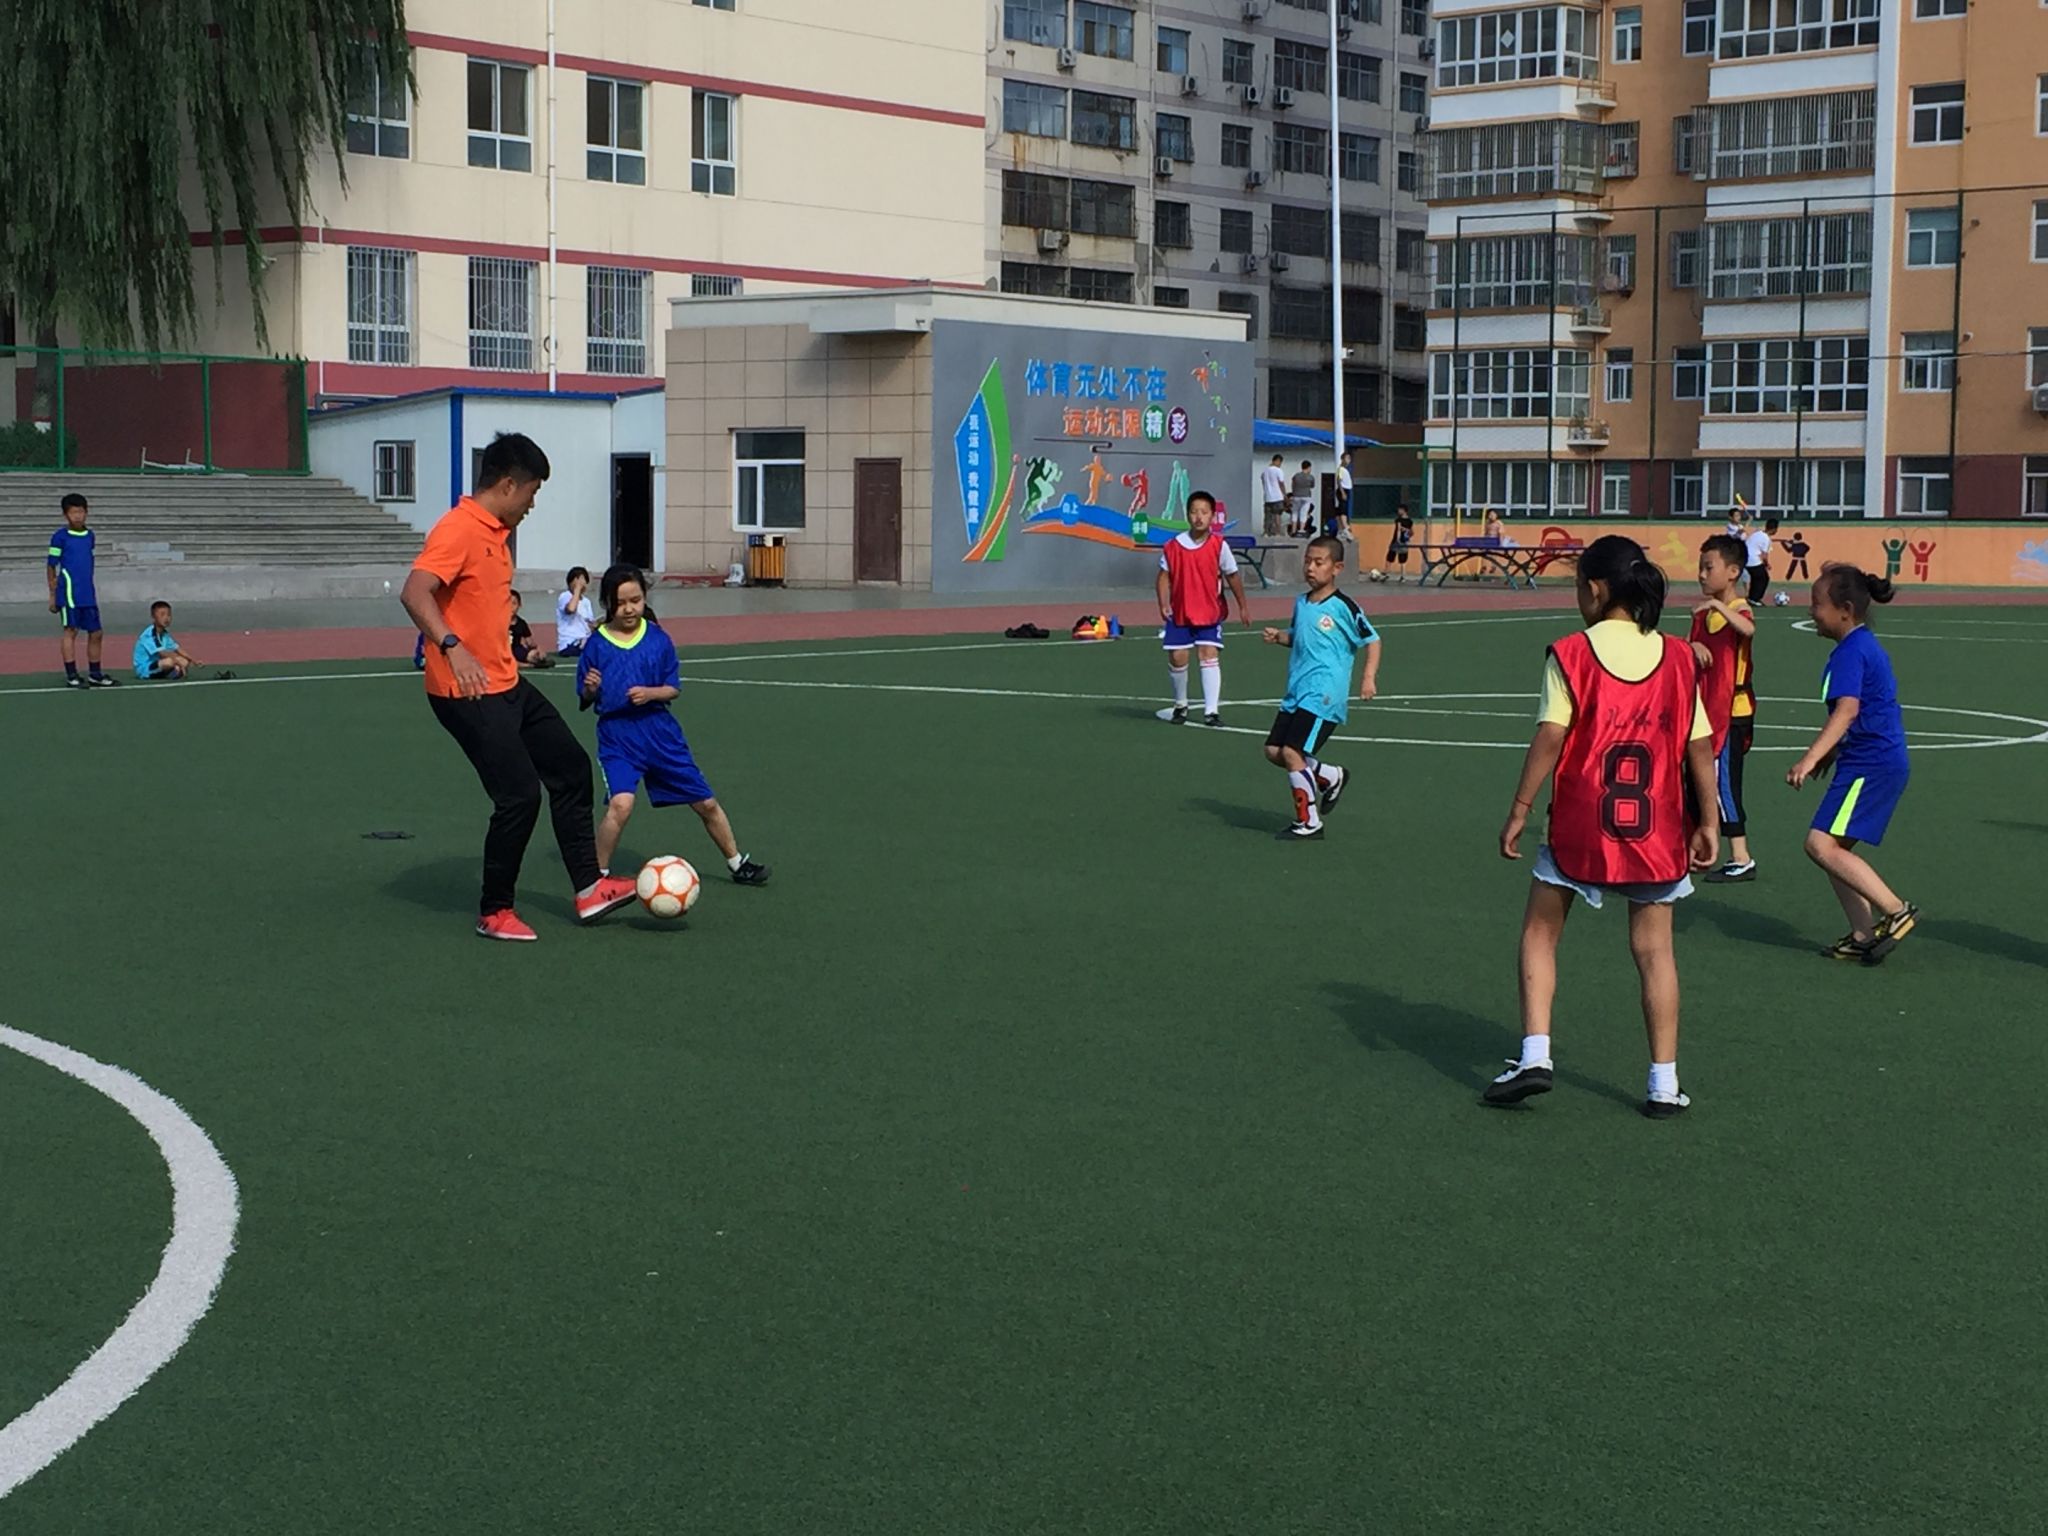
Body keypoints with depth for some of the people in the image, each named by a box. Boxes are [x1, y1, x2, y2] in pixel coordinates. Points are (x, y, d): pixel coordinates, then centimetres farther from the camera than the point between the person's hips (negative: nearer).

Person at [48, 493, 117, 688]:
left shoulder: (89, 535, 12)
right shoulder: (60, 537, -5)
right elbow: (52, 567, -2)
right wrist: (53, 596, -4)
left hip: (88, 595, 6)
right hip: (69, 591, -6)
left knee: (96, 633, 8)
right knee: (71, 631, -3)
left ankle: (95, 675, 18)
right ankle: (71, 676, 1)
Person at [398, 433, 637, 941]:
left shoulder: (497, 532, 12)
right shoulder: (459, 530, -18)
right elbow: (414, 593, -32)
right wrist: (451, 647, -43)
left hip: (506, 685, 10)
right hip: (468, 693, -10)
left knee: (571, 767, 13)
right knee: (520, 795, -9)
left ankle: (589, 889, 20)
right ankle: (495, 913, 7)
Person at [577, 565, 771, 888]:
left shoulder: (658, 639, 0)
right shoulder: (596, 644, -5)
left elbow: (673, 689, 5)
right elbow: (585, 701, 1)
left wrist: (650, 693, -14)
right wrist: (591, 690, -21)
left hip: (659, 731, 3)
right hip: (616, 736, -3)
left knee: (705, 802, 9)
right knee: (620, 804, -26)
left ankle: (737, 864, 29)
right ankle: (598, 876, -8)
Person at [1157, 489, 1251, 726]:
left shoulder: (1219, 545, -7)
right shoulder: (1174, 546, -6)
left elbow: (1233, 576, 3)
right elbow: (1164, 576, -1)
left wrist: (1243, 607, 7)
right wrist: (1164, 605, -13)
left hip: (1210, 612, -1)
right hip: (1179, 612, 1)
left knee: (1210, 654, -12)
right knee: (1177, 657, 2)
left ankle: (1212, 710, -14)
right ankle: (1180, 704, 25)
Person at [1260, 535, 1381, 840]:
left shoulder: (1344, 607, -9)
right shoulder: (1301, 603, 12)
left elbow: (1372, 640, -3)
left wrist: (1369, 678, -15)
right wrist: (1280, 637, 6)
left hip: (1323, 696, -8)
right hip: (1296, 693, 8)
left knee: (1292, 752, -16)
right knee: (1274, 751, 5)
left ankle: (1309, 822, -3)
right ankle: (1331, 777, 25)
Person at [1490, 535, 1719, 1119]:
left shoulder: (1571, 655, -6)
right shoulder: (1678, 658, 3)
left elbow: (1550, 738, -12)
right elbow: (1700, 746, 3)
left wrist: (1519, 811, -6)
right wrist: (1709, 822, 10)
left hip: (1581, 824, -3)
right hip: (1656, 829, 3)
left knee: (1540, 932, 13)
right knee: (1654, 949, 9)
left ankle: (1535, 1056, 3)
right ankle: (1664, 1084, 9)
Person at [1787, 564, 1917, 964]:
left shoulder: (1850, 652, -15)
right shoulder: (1866, 646, 17)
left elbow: (1848, 709, -28)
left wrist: (1811, 757, -35)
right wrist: (1832, 751, 36)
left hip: (1870, 765, -11)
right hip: (1883, 761, 11)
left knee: (1822, 844, -15)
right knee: (1835, 848, 12)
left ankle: (1897, 912, -12)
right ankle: (1864, 935, 13)